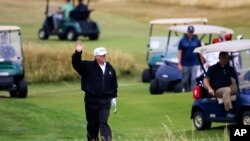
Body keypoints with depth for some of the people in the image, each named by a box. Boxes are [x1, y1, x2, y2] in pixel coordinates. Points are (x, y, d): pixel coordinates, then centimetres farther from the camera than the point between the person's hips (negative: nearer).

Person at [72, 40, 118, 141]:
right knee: (92, 124, 7)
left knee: (103, 122, -9)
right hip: (91, 100, -1)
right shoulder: (88, 66, -3)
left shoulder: (110, 68, 8)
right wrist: (78, 53, -34)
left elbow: (114, 84, 15)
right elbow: (76, 64, -17)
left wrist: (113, 97, 11)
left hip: (105, 100, 1)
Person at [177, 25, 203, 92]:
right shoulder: (182, 41, 4)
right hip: (185, 64, 1)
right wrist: (179, 64, -4)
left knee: (194, 80, -12)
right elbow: (179, 52, 3)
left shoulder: (197, 40, 5)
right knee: (185, 81, 6)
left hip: (195, 64, -1)